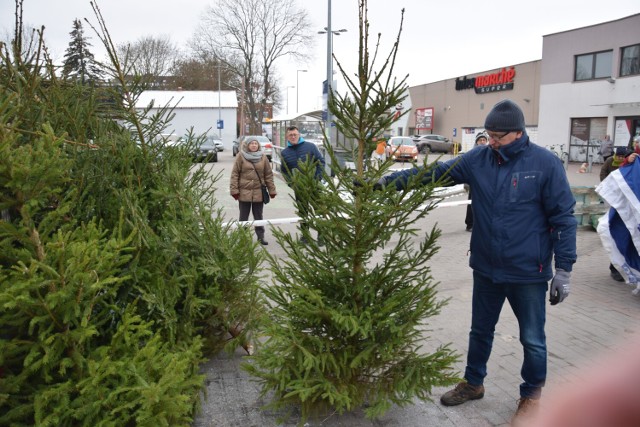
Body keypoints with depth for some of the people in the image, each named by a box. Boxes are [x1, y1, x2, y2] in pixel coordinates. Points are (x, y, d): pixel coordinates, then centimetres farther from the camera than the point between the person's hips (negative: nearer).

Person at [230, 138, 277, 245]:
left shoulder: (263, 157, 4)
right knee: (243, 217, 8)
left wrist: (272, 190, 3)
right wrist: (234, 190, -9)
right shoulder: (241, 156, -3)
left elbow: (268, 175, 5)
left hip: (259, 192, 2)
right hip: (244, 192, -2)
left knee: (258, 216, 11)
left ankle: (261, 237, 19)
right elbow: (235, 174, -4)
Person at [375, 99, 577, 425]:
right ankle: (473, 383, 41)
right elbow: (431, 174, -4)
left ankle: (531, 397, 35)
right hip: (486, 268, 4)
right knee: (480, 331, 20)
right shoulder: (478, 159, -3)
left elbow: (563, 218, -8)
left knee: (533, 340, 12)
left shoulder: (545, 164, -11)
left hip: (528, 274, -3)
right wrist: (385, 182, -12)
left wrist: (563, 269, -9)